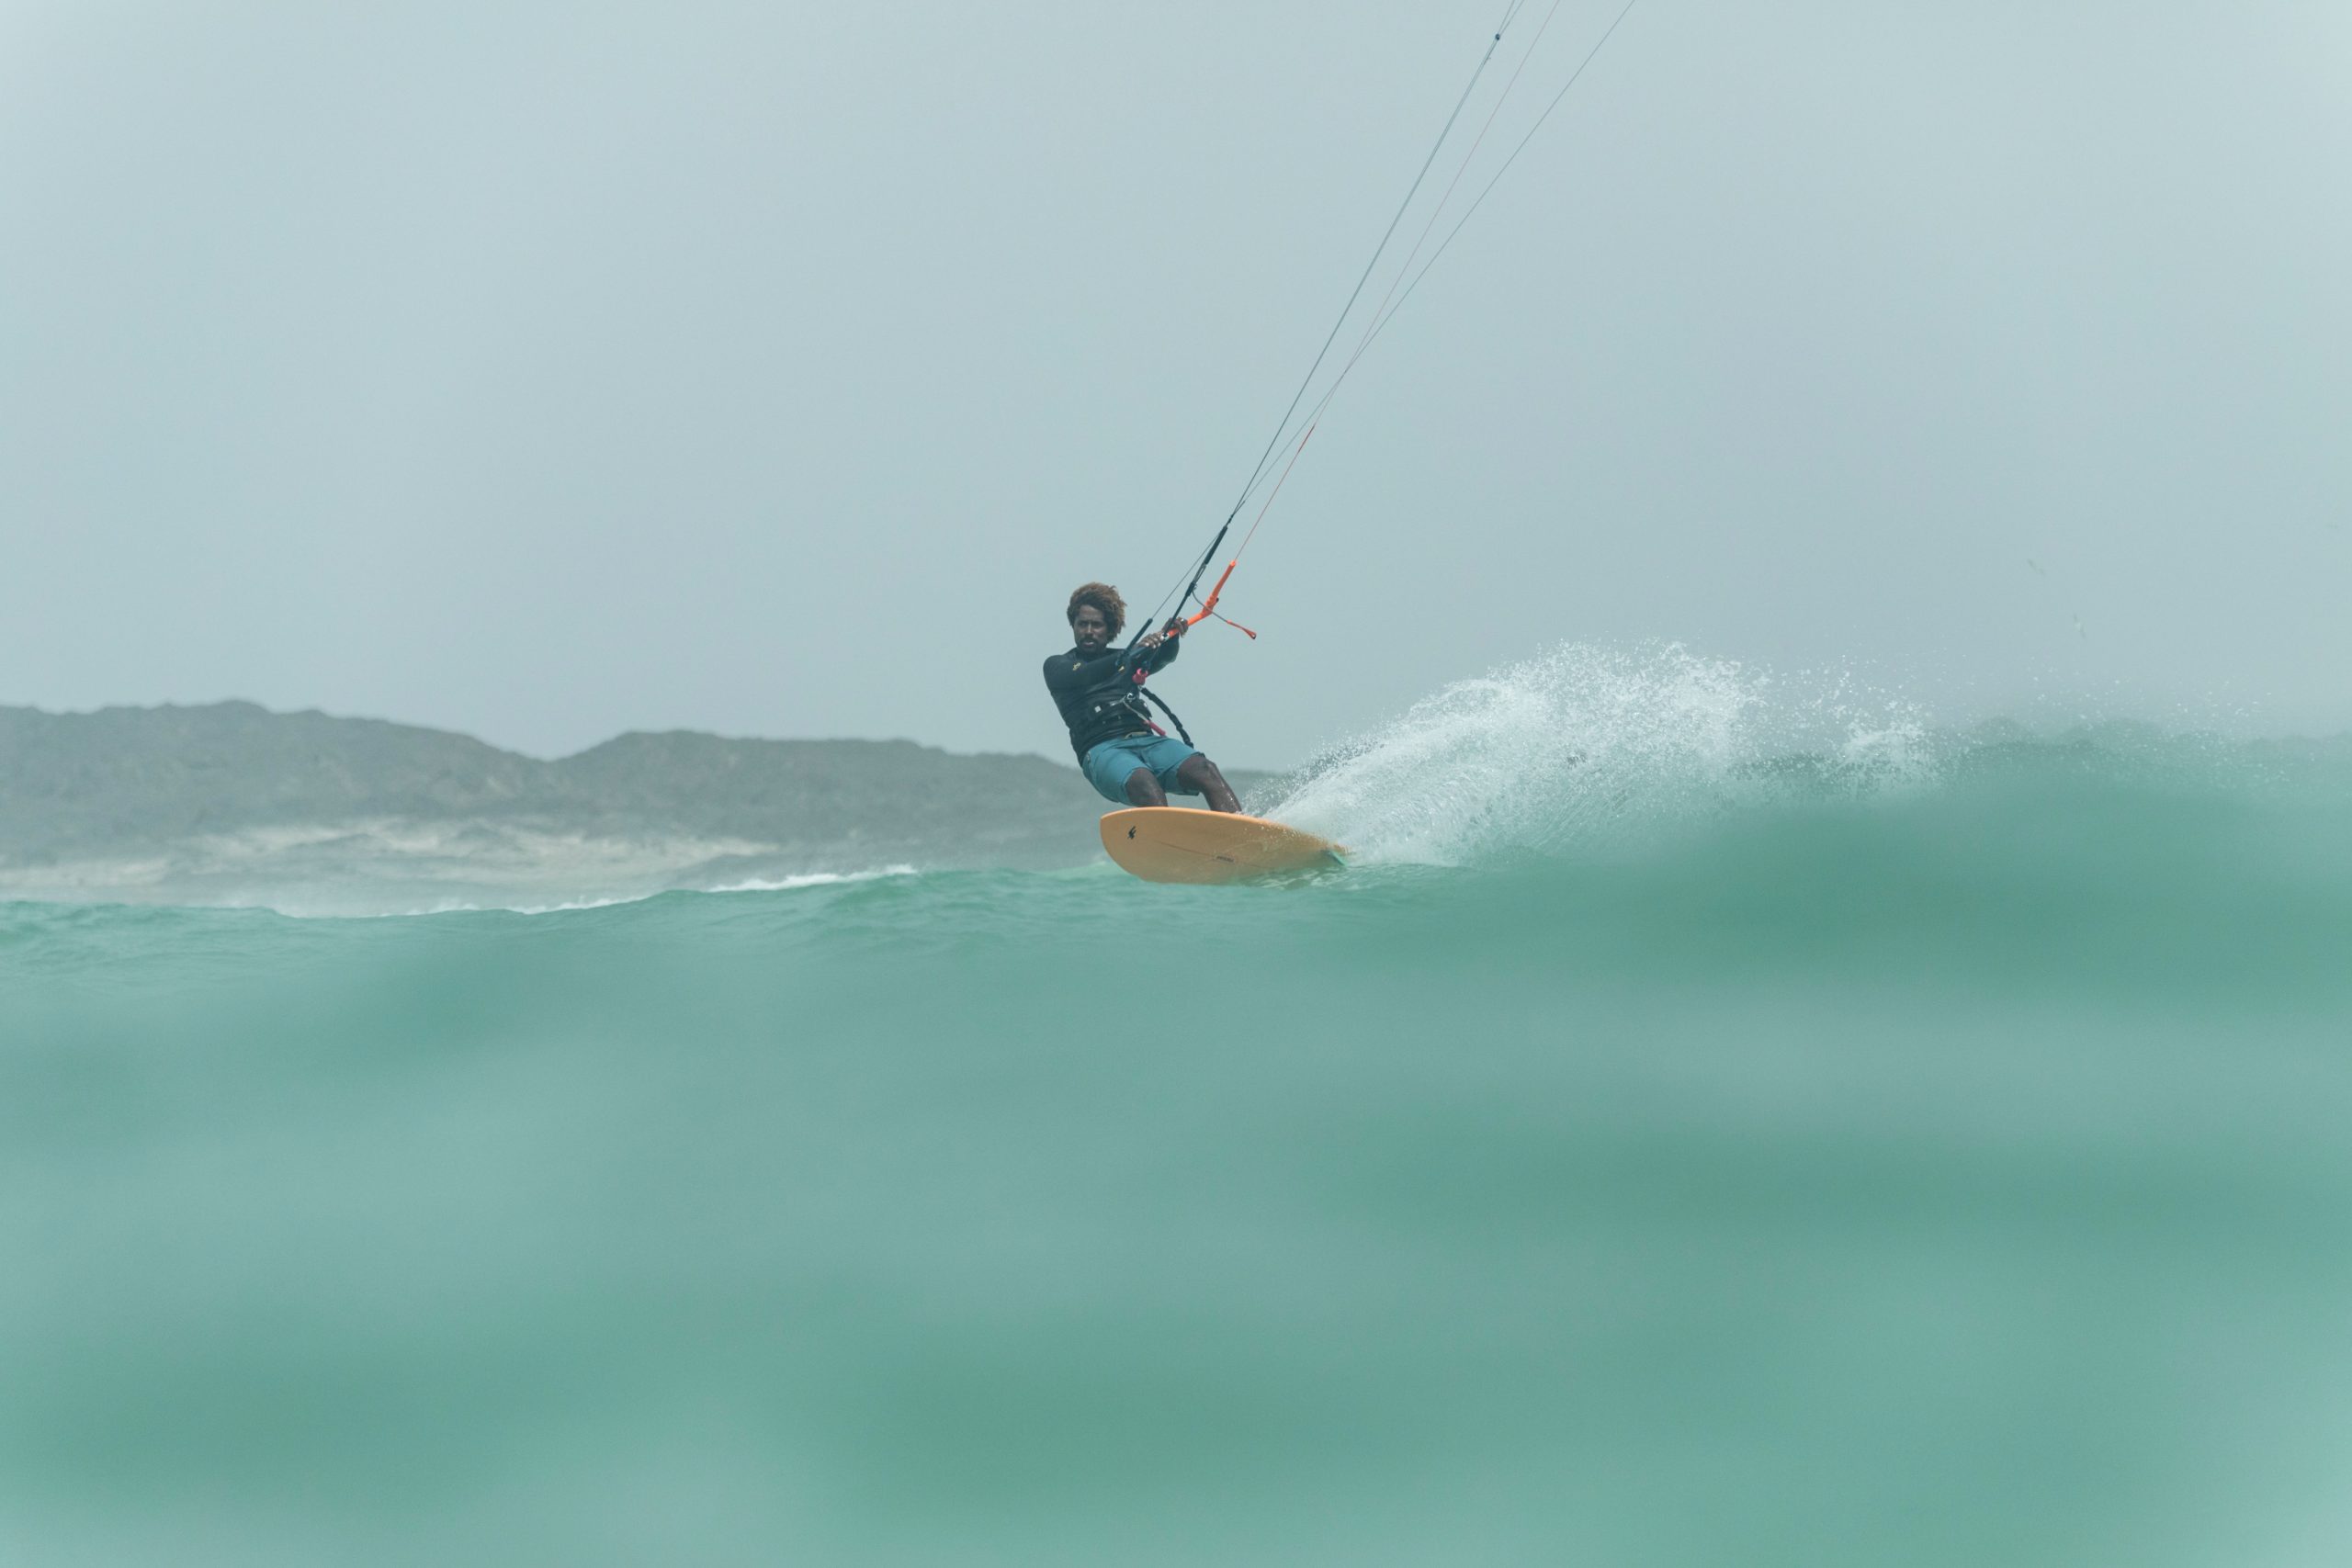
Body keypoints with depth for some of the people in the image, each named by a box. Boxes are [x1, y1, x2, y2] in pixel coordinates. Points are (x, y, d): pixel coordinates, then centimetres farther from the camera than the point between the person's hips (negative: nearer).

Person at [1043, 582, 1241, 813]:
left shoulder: (1126, 659, 26)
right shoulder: (1058, 666, 14)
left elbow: (1164, 658, 6)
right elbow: (1083, 677, -9)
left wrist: (1171, 636, -18)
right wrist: (1131, 656, -25)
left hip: (1147, 741, 4)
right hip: (1103, 750, -4)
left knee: (1205, 771, -25)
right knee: (1144, 785, -37)